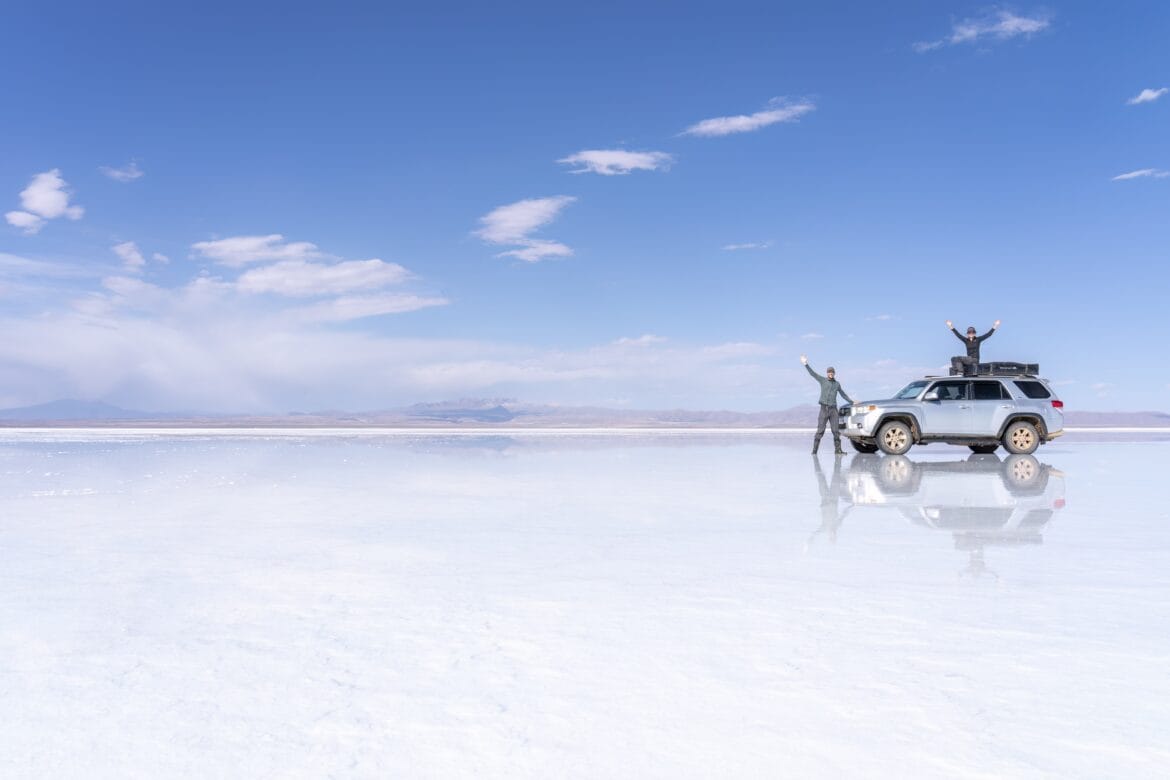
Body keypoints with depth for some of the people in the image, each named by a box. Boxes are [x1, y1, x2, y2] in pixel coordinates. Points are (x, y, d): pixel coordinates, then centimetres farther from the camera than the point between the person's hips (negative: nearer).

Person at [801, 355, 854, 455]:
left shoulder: (837, 384, 16)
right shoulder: (823, 380, 6)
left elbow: (843, 394, 28)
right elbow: (812, 373, -3)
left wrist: (852, 402, 29)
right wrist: (806, 364, -14)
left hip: (833, 409, 3)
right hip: (824, 408, -3)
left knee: (836, 431, 0)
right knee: (820, 431, -7)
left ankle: (838, 450, 3)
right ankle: (814, 450, -4)